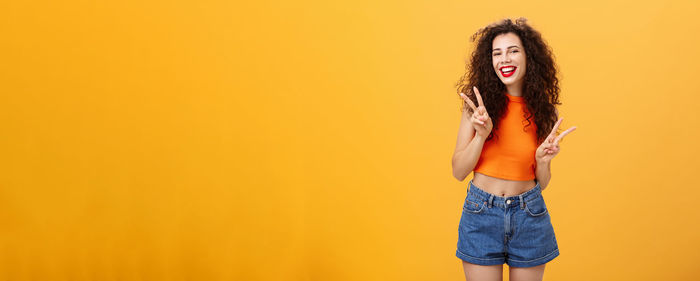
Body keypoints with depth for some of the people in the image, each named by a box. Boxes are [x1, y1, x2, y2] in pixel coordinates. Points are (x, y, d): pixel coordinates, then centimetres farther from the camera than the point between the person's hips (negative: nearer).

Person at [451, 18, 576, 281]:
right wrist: (481, 135, -19)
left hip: (529, 214, 2)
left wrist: (542, 160, -14)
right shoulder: (477, 104, -4)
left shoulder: (543, 111, 1)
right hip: (481, 212, -1)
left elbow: (541, 183, 6)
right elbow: (458, 171, -5)